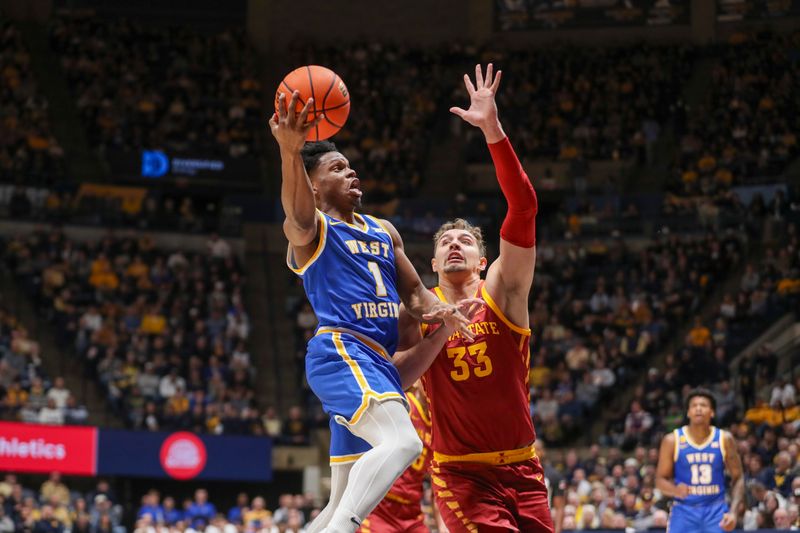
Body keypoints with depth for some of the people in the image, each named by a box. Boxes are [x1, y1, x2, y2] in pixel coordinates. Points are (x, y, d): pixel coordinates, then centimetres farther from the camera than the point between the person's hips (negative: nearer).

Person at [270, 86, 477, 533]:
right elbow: (298, 213, -24)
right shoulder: (310, 228, 0)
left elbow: (413, 292, 24)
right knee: (402, 442, -32)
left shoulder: (384, 231, 25)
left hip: (378, 359, 8)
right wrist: (290, 152, -45)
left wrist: (439, 311, -2)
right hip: (341, 350, -8)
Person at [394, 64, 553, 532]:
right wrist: (443, 330, -17)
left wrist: (493, 130, -23)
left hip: (522, 466, 3)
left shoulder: (502, 291, 0)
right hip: (461, 471, -2)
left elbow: (524, 207, -13)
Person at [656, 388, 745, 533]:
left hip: (715, 511, 1)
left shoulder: (724, 439, 1)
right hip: (684, 511, -1)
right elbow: (660, 480, 2)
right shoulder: (672, 440, -2)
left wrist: (733, 512, -8)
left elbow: (738, 478, 6)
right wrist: (675, 490, -21)